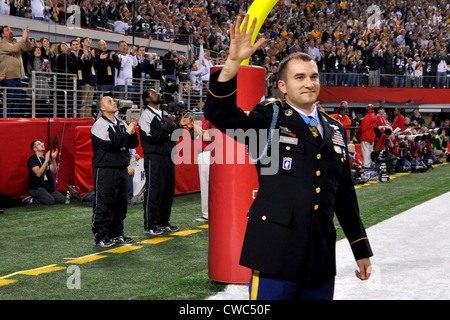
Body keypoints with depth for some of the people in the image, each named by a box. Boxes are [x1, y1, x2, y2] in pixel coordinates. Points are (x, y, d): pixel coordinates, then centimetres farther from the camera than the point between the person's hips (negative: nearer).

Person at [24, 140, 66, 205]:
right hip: (36, 188, -7)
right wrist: (46, 161, -27)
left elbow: (54, 171, 3)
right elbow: (38, 174, -22)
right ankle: (31, 200, -7)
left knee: (62, 199, -6)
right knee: (50, 200, -28)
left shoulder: (46, 157, 13)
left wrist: (53, 159, -11)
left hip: (48, 187, 8)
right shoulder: (32, 160, -9)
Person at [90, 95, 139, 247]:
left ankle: (117, 234, 21)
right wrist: (127, 132, -12)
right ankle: (101, 236, -2)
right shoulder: (99, 125, -7)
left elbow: (133, 144, 14)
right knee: (104, 204, -7)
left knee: (121, 203, 11)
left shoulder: (122, 124, 16)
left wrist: (132, 132, -5)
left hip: (122, 168, 8)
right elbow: (110, 144, -20)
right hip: (105, 169, -8)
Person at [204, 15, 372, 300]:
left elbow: (345, 194, 20)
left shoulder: (335, 130, 16)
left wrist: (361, 249, 20)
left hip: (321, 256, 5)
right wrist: (233, 62, -27)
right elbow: (219, 113, -15)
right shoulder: (269, 118, 2)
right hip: (275, 252, -5)